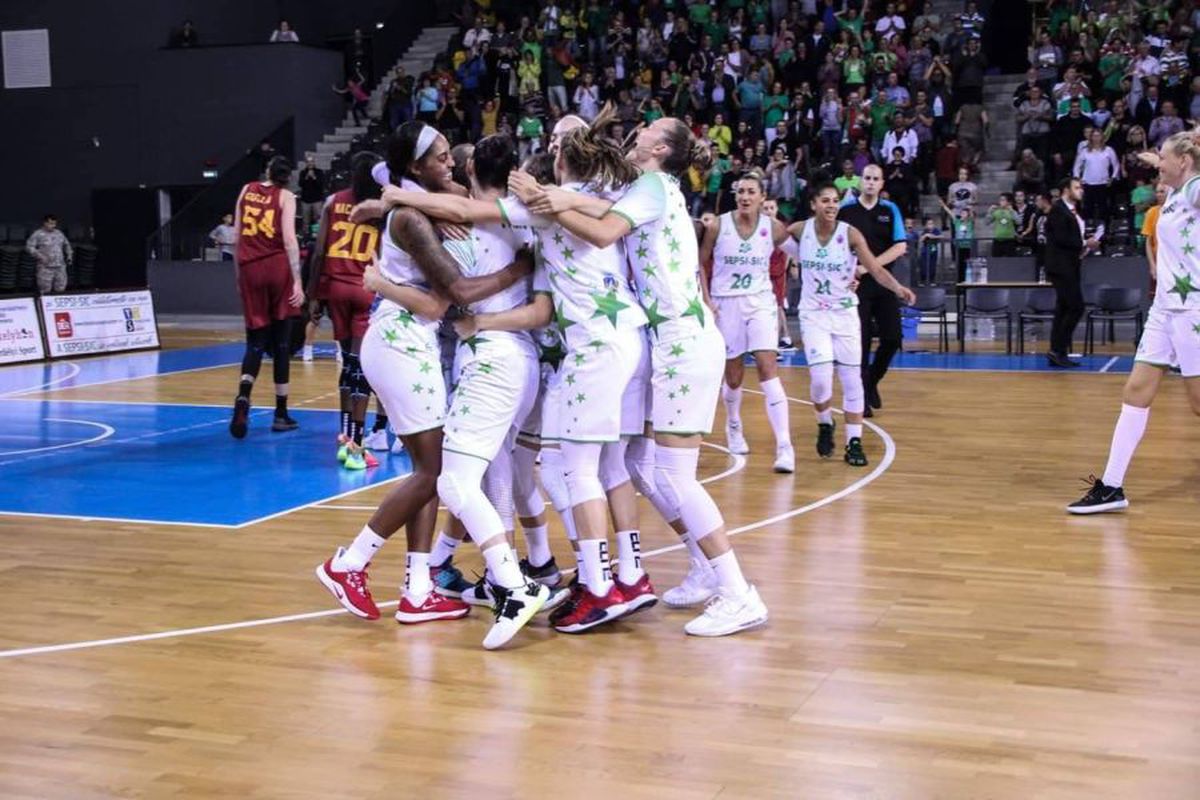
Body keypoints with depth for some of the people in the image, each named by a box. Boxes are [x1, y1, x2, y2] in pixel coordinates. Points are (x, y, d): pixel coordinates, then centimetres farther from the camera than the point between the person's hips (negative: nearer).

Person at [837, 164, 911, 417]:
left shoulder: (890, 210, 4)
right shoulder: (845, 209, -1)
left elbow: (900, 247, -4)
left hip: (884, 282, 2)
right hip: (856, 285, -2)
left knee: (892, 338, -2)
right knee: (861, 341, -3)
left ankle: (872, 381, 23)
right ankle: (862, 396, 7)